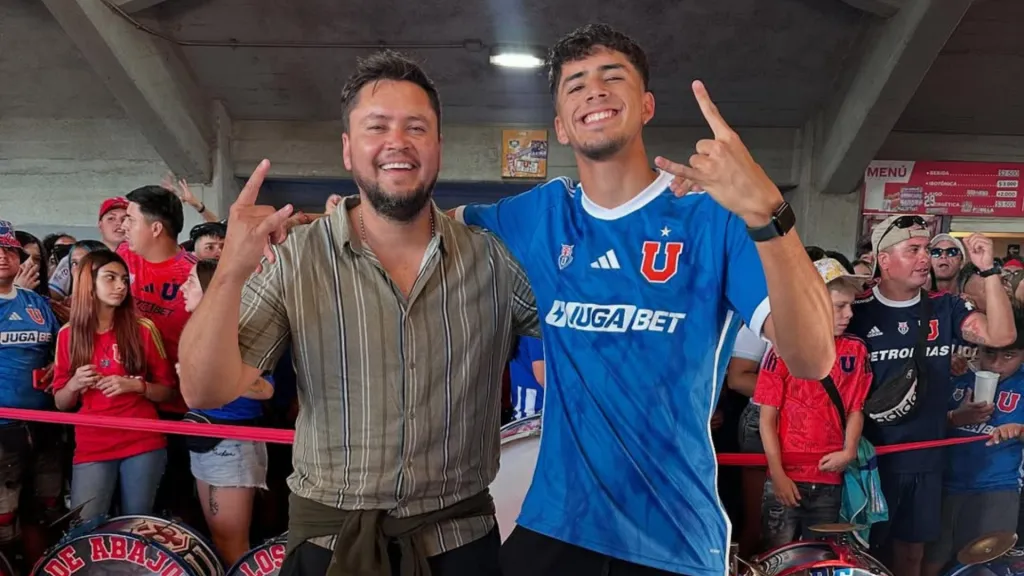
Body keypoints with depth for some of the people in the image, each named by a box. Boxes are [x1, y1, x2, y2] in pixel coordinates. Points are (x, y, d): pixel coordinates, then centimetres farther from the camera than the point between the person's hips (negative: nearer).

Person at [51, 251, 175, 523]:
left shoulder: (143, 329, 0)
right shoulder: (68, 334, 4)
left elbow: (167, 390, 4)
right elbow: (61, 403, 8)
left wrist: (136, 385, -14)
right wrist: (75, 384, -12)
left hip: (144, 445, -1)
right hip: (91, 449, 1)